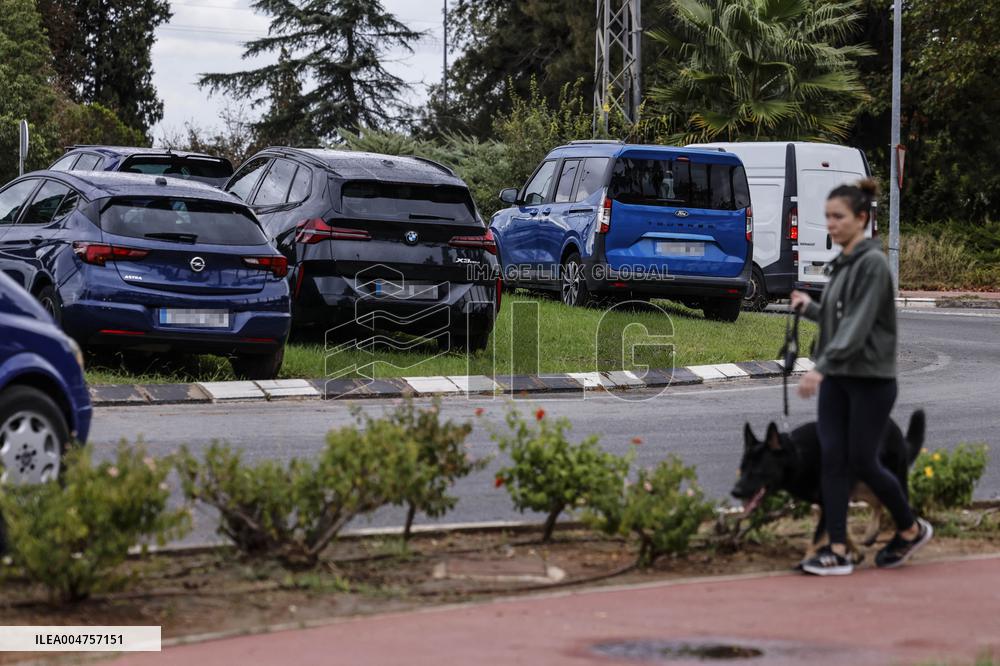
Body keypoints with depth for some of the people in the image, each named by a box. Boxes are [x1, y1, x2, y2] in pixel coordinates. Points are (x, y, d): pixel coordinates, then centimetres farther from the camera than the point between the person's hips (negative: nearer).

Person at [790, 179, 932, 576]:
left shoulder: (873, 263, -14)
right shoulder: (841, 264, 12)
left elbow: (858, 325, -22)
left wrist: (821, 367, -29)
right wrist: (809, 308, 3)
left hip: (871, 379, -8)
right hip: (836, 379, 8)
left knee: (862, 462, -2)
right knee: (832, 461, -1)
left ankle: (911, 529, 19)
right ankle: (838, 551, -1)